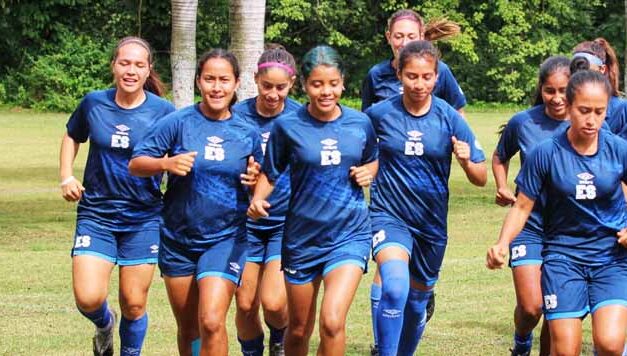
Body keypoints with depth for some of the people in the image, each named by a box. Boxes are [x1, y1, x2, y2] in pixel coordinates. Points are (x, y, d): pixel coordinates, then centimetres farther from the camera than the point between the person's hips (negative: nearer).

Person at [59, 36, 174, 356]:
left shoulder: (163, 111, -7)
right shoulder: (93, 104, -2)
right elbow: (72, 137, 18)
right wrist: (66, 177, 6)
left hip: (143, 218, -1)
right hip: (96, 214, 1)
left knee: (134, 304, 4)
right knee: (88, 298, -12)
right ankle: (104, 325, 23)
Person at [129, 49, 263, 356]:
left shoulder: (248, 133, 0)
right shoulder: (178, 122, -7)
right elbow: (135, 164, -7)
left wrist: (256, 180, -11)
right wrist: (166, 163, -26)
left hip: (226, 239, -1)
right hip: (178, 239, 1)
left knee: (212, 322, -18)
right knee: (188, 328, 13)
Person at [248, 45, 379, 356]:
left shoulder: (361, 124, -2)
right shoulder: (288, 126, -7)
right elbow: (270, 173, 2)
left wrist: (369, 172, -5)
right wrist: (257, 200, -17)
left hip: (349, 234, -1)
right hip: (302, 237, 1)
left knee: (332, 322, -20)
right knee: (299, 330, 14)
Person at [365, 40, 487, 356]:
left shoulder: (449, 118, -6)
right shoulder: (380, 114, -7)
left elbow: (481, 179, -5)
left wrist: (467, 161, -24)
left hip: (432, 222, 3)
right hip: (389, 216, -3)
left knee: (417, 301, 17)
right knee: (395, 288, -28)